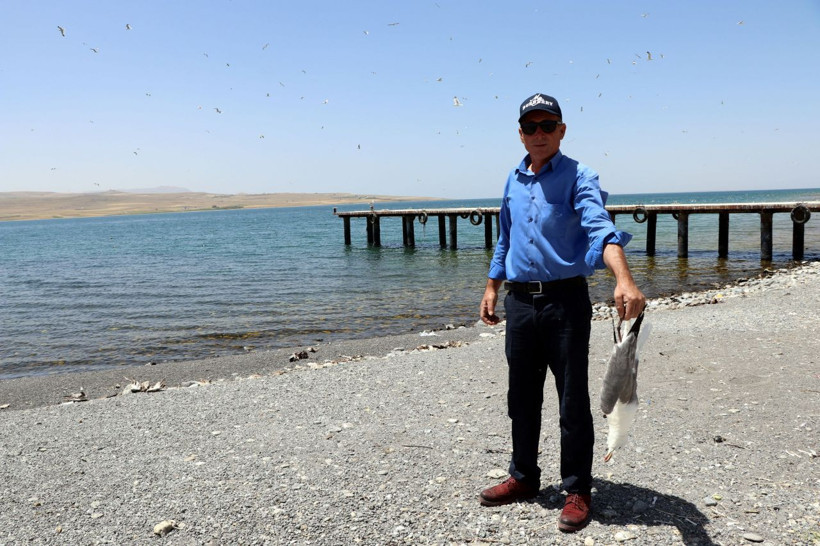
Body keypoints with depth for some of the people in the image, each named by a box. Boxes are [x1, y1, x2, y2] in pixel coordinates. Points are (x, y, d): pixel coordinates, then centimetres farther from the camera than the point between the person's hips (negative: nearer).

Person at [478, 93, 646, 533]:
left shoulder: (578, 177, -8)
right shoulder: (514, 180, 12)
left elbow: (600, 229, -25)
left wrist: (624, 279, -42)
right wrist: (491, 289, 17)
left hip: (565, 301, -5)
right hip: (520, 302, 6)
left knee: (573, 401, 3)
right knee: (522, 397, 14)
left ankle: (577, 490, 18)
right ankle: (524, 476, 31)